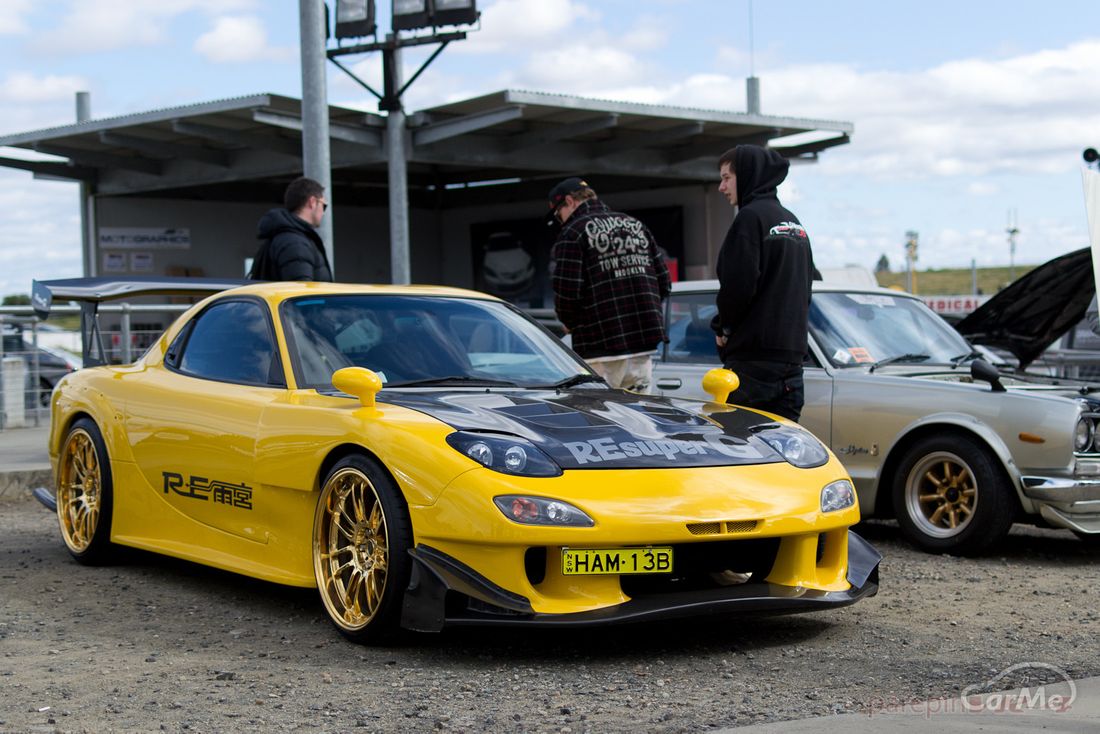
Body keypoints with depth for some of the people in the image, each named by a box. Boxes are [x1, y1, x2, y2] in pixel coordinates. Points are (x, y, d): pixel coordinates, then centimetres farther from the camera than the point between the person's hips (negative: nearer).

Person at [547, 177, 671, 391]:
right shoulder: (636, 225, 17)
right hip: (643, 348, 6)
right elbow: (664, 282, 13)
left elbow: (566, 291, -14)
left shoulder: (572, 233, -4)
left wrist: (569, 322, 5)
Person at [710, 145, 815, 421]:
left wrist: (723, 327, -1)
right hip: (792, 359, 9)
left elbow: (738, 284, -17)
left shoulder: (751, 216, -9)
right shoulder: (794, 223, 19)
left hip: (754, 360, -9)